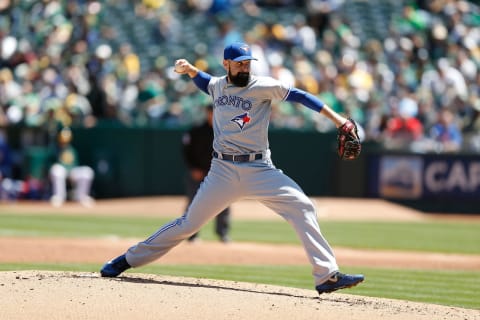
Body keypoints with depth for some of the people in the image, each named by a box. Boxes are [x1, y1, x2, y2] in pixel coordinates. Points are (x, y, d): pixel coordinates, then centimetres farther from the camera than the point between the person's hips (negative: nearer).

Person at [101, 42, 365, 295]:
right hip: (223, 170, 2)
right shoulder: (217, 85, 9)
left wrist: (336, 119, -17)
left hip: (259, 170, -2)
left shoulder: (263, 87, -5)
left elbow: (298, 95, -11)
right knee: (189, 222, 4)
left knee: (302, 207, -19)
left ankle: (327, 275, -18)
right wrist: (190, 70, 16)